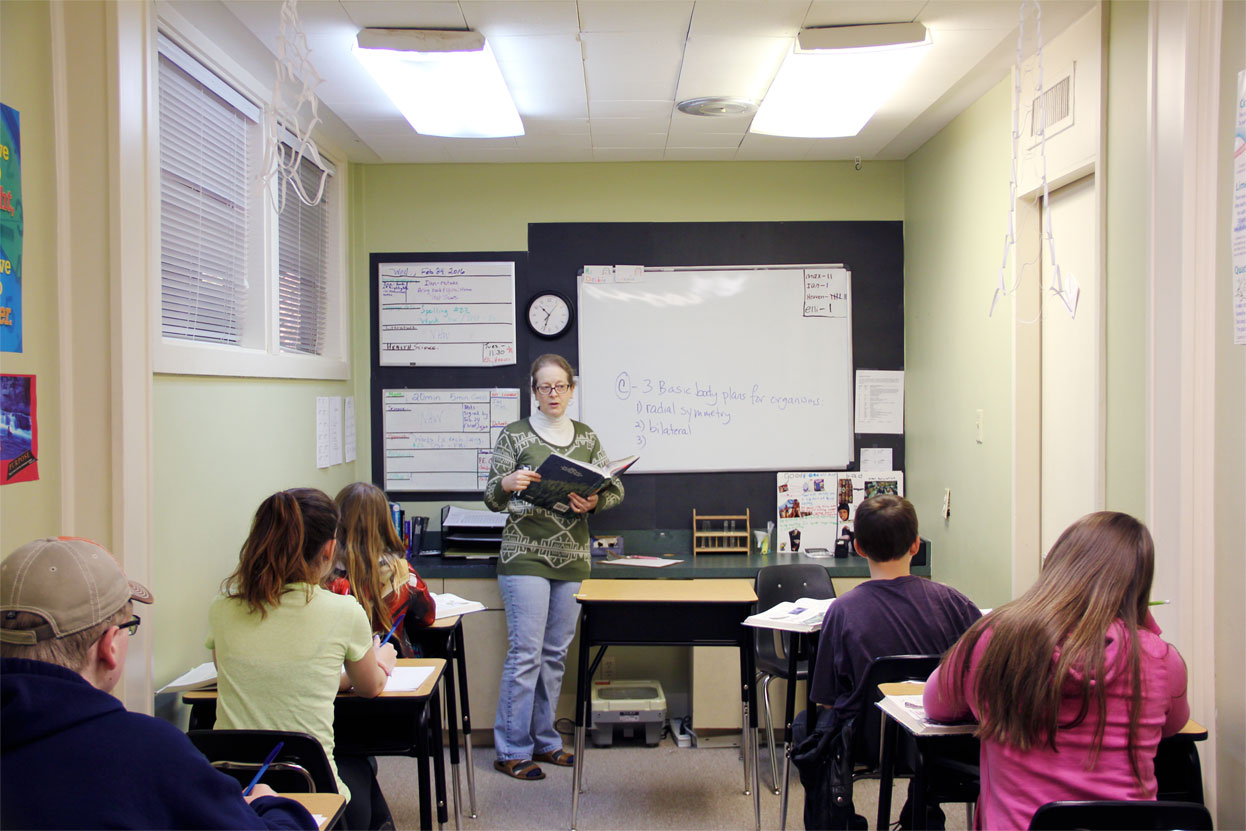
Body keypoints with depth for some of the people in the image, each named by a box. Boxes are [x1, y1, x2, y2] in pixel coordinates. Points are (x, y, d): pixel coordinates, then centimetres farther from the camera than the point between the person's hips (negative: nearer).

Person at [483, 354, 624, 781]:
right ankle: (512, 750, 6)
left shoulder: (586, 437, 10)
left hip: (572, 558, 4)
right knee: (525, 652, -6)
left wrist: (594, 502, -13)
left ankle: (544, 740, 23)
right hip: (526, 556, -4)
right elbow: (492, 499, -3)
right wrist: (507, 482, -26)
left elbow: (615, 488, 9)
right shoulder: (515, 435, -1)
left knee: (556, 652, 11)